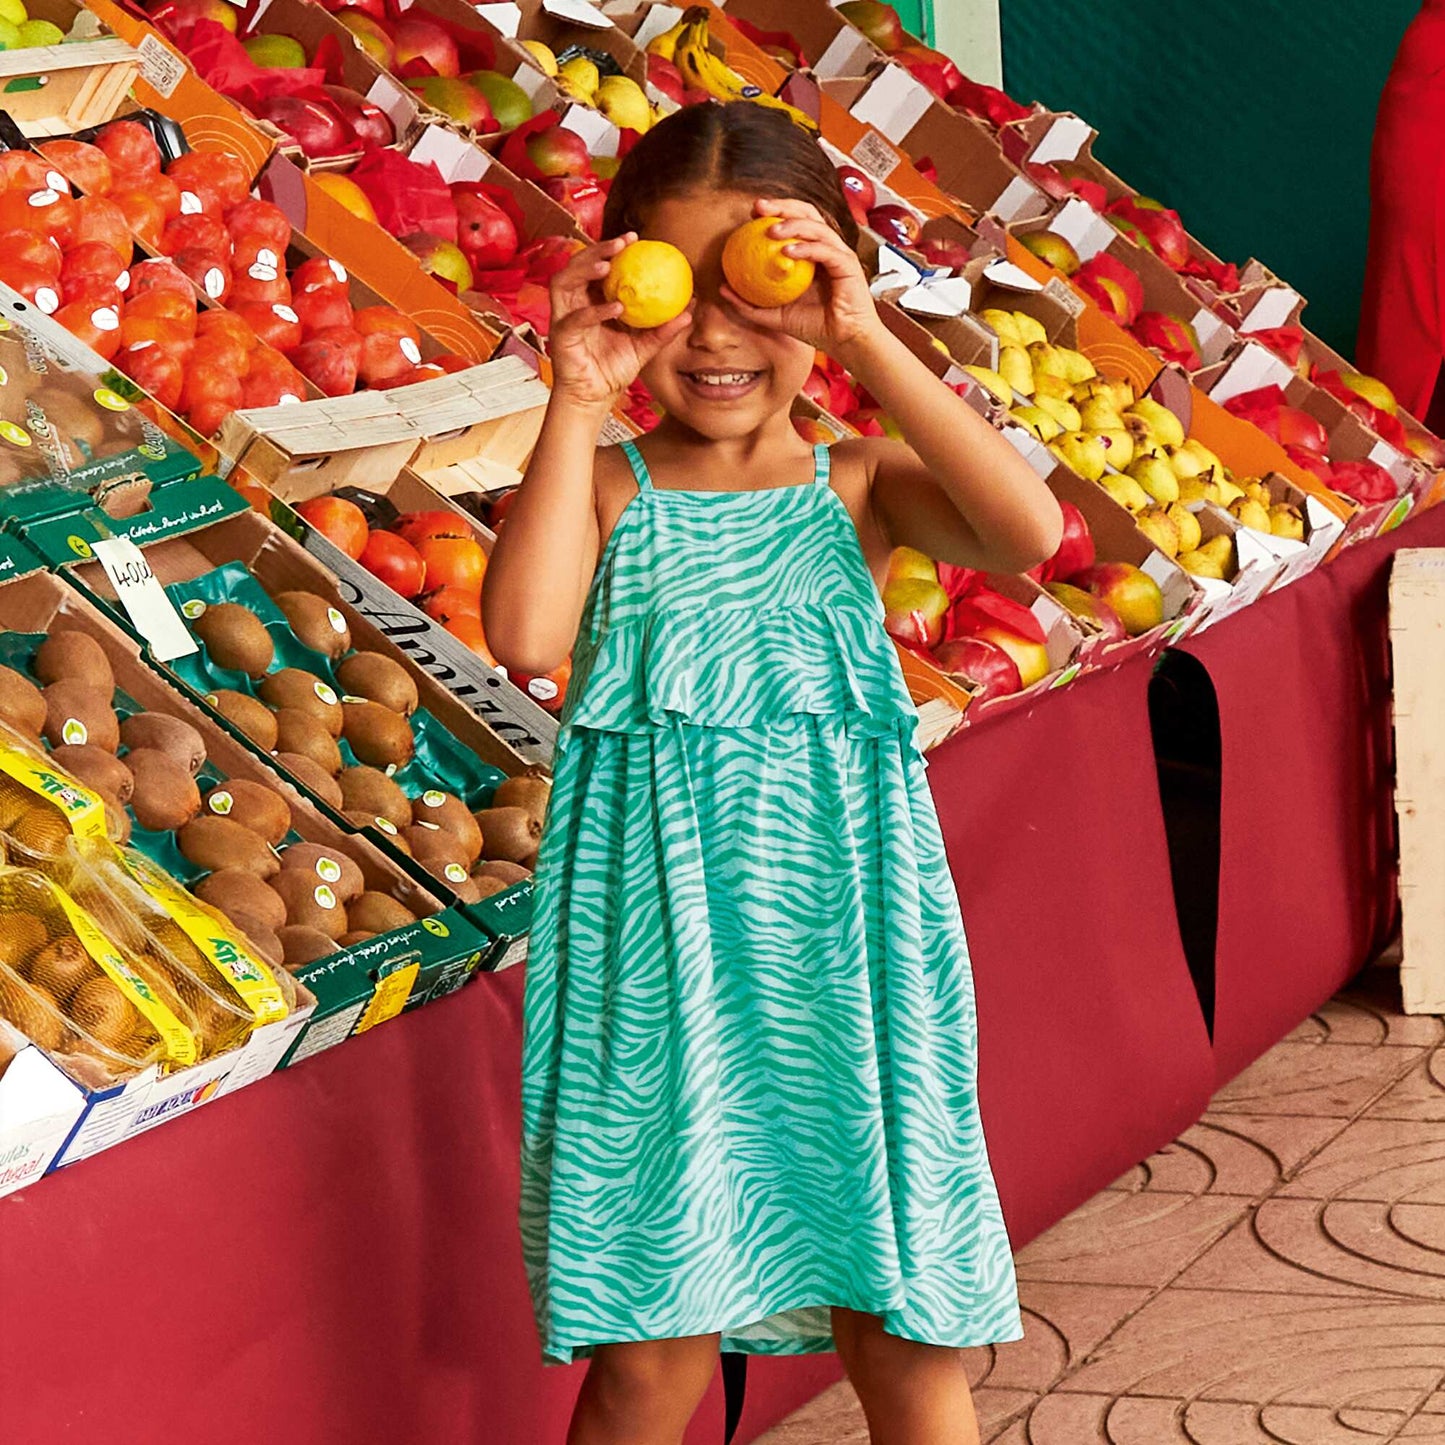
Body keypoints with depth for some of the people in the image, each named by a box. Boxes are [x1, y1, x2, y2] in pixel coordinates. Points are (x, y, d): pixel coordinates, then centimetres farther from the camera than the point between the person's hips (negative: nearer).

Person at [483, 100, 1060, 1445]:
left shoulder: (855, 483, 3)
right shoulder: (605, 481, 1)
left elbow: (1029, 531, -17)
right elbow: (526, 635, -19)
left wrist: (865, 340, -17)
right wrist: (576, 399, -15)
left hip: (838, 936, 1)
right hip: (658, 947, -1)